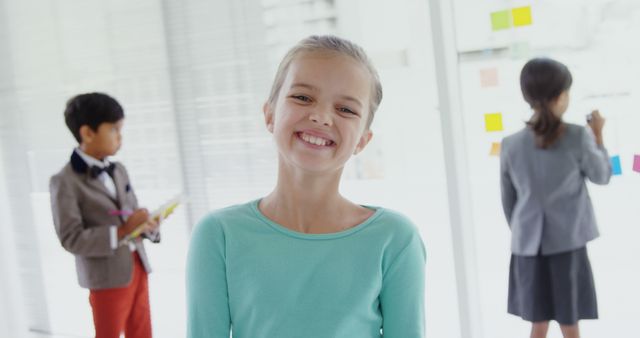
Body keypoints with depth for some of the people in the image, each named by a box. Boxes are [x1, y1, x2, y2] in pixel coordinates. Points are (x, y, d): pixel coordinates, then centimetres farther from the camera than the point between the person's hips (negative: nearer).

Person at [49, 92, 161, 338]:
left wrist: (147, 224, -10)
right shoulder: (65, 181, -13)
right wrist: (121, 232, -25)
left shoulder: (118, 170, 9)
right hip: (107, 277, -6)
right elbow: (71, 239, -18)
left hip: (137, 267, 6)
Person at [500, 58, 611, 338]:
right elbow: (602, 177, 5)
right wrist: (597, 135, 16)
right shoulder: (577, 137, -14)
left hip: (529, 247, 2)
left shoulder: (511, 145, -6)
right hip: (567, 245, -2)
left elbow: (508, 201, 3)